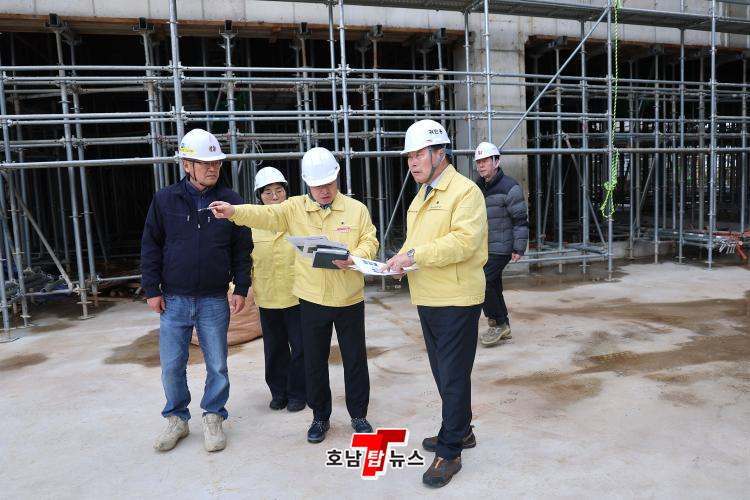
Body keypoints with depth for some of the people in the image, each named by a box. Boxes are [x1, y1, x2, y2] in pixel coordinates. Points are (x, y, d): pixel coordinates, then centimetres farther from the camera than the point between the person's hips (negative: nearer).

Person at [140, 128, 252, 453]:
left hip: (214, 301, 0)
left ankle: (213, 419, 27)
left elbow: (242, 249, 3)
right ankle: (176, 419, 29)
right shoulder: (165, 200, -1)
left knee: (217, 365, 8)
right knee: (171, 366, 8)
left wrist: (241, 288, 0)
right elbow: (150, 247, 3)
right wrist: (151, 290, 0)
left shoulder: (231, 201, -2)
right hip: (174, 300, 1)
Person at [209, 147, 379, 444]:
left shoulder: (356, 209, 0)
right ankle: (320, 417, 30)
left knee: (355, 359, 11)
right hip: (312, 300, 1)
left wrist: (354, 257, -22)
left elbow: (370, 242, -1)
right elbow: (265, 216, -15)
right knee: (315, 361, 11)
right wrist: (234, 212, -33)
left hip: (349, 300, 0)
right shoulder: (295, 208, -1)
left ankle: (359, 415, 29)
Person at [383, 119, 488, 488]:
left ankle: (449, 452, 13)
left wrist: (414, 255, -27)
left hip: (456, 300, -9)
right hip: (427, 299, 9)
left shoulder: (465, 191, -13)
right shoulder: (421, 195, 15)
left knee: (453, 375, 1)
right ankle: (459, 431, 36)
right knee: (442, 373, 19)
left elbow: (463, 241, -25)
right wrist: (402, 259, -1)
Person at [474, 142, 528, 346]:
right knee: (493, 286, 12)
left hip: (500, 248, -8)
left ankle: (498, 323, 3)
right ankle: (503, 327, 24)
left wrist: (519, 248, -15)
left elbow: (520, 220, -12)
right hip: (482, 248, 8)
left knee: (483, 283, -14)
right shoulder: (478, 188, 12)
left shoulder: (509, 187, -12)